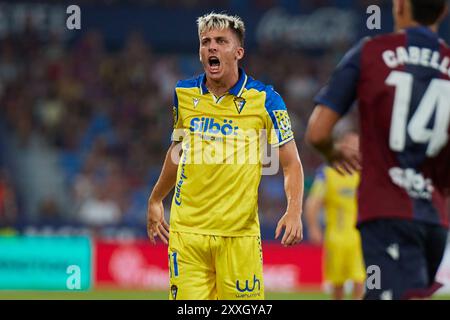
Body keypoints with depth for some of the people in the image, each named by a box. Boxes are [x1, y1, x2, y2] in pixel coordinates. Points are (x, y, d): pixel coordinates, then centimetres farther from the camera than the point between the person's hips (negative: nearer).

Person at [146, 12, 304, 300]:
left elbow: (291, 163, 0)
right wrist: (155, 201, 25)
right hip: (186, 230, 2)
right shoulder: (184, 94, 7)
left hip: (239, 232, -2)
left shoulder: (264, 99, -3)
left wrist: (294, 211, -15)